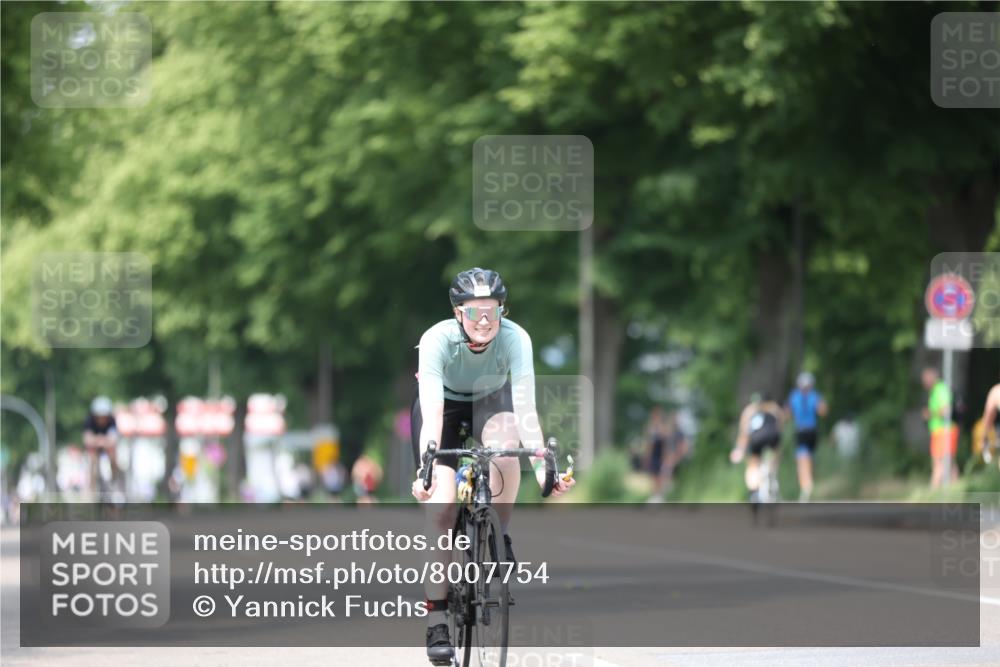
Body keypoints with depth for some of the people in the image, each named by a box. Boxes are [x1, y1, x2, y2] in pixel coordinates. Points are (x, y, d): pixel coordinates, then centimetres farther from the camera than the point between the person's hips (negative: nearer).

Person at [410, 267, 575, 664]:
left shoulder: (515, 338, -31)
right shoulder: (437, 340, -34)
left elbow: (525, 407, -37)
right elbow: (432, 414, -42)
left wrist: (541, 465, -50)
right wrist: (425, 469, -56)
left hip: (491, 401, 1)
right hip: (444, 404, -1)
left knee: (503, 441, -36)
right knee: (440, 507, -15)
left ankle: (498, 536, -14)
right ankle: (436, 623, -10)